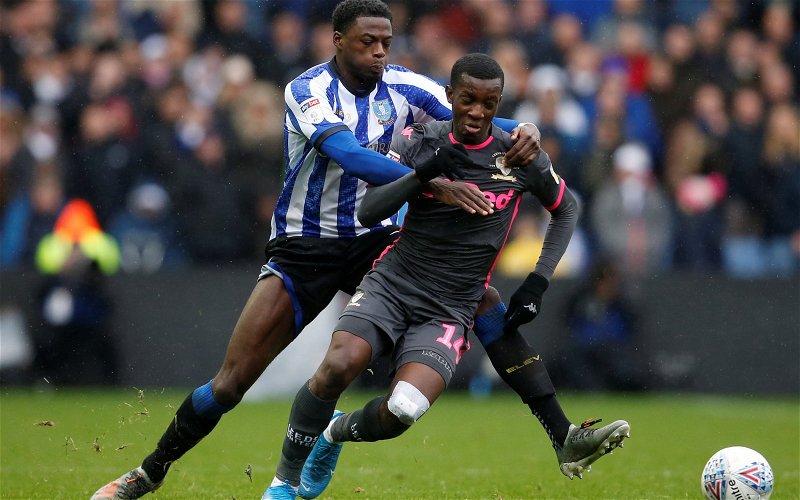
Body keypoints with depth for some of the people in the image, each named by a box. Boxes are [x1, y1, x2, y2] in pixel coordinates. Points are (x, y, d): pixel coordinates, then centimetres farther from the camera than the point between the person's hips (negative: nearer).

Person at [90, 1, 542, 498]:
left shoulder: (403, 87, -4)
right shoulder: (308, 91, -17)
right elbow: (350, 155, -34)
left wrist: (522, 131, -28)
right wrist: (431, 183, -44)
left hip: (375, 239, 4)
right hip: (304, 247, -4)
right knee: (231, 382, -8)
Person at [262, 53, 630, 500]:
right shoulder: (420, 140, 2)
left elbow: (566, 209, 17)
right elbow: (369, 212, -8)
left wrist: (538, 283, 7)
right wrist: (423, 172, -22)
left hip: (448, 311, 0)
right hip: (391, 283, 1)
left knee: (402, 411, -25)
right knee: (339, 366, -28)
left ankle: (338, 432, 10)